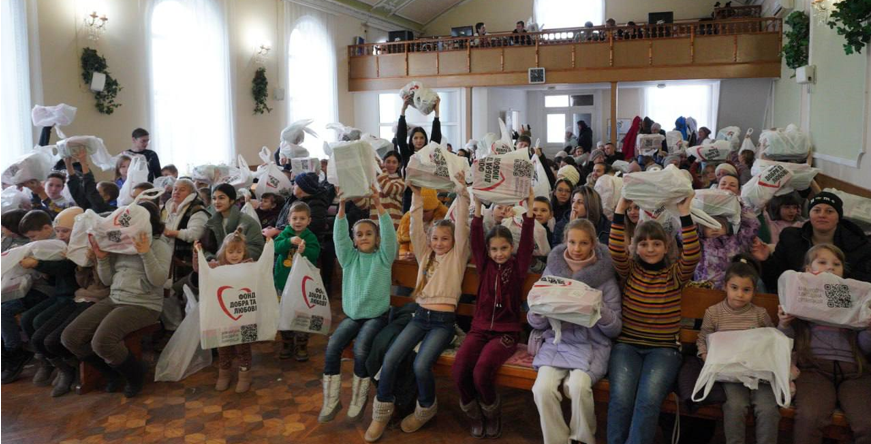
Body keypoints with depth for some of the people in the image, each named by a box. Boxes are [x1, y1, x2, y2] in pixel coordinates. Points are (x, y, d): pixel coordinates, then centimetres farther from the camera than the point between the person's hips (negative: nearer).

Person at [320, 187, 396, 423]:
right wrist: (341, 209, -22)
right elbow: (339, 236, -7)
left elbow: (389, 234, -16)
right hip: (352, 314, 3)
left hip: (376, 314, -3)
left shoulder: (383, 257, 1)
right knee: (332, 346, -20)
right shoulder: (350, 257, 7)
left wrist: (379, 206, -27)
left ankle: (359, 398, -4)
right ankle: (331, 400, -6)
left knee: (361, 348, -27)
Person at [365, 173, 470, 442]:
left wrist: (462, 192, -15)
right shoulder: (425, 255, 16)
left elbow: (462, 227, -7)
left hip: (444, 320, -4)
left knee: (421, 365, -25)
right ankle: (382, 412, 2)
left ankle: (426, 409, 4)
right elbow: (415, 230, 4)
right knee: (390, 359, -17)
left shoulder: (457, 256, 5)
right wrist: (417, 197, -5)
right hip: (421, 316, 4)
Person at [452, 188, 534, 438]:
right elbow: (476, 241, -3)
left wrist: (529, 210, -19)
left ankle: (492, 413, 6)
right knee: (458, 371, -23)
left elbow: (526, 243, -10)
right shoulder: (485, 265, 9)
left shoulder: (518, 267, 3)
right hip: (480, 328, 3)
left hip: (506, 331, -3)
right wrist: (478, 209, -14)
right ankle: (474, 414, 7)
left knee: (481, 373, -28)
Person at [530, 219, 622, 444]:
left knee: (578, 386, -28)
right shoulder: (552, 269, 3)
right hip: (556, 342, 2)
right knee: (542, 388, -25)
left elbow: (615, 329, -1)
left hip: (592, 345, -2)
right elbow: (536, 323, 8)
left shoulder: (605, 276, -2)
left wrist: (599, 309, -20)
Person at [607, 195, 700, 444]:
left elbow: (692, 255, -11)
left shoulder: (675, 275, 7)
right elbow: (615, 249, -11)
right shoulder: (630, 270, 8)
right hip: (626, 345, 0)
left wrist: (685, 214, -19)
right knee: (621, 397, -26)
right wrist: (620, 210, -18)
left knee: (649, 398, -28)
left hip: (663, 349, 0)